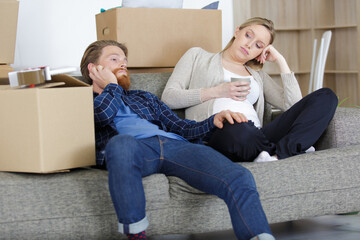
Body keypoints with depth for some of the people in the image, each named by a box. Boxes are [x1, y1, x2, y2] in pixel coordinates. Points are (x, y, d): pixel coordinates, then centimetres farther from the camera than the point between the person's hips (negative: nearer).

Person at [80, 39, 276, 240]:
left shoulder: (144, 98, 39)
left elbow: (181, 127, 29)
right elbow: (103, 114, 0)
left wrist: (213, 121, 10)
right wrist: (111, 85, 20)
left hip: (175, 144, 4)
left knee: (240, 179, -25)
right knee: (121, 142, -44)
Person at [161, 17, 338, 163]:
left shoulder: (258, 75, 33)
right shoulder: (198, 56, 25)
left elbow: (293, 105, 16)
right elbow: (168, 98, 11)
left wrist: (280, 61, 20)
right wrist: (217, 92, 1)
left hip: (254, 138, 5)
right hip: (215, 133, -4)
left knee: (326, 97, -13)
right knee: (239, 129, -45)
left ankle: (278, 155, -32)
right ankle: (291, 150, -16)